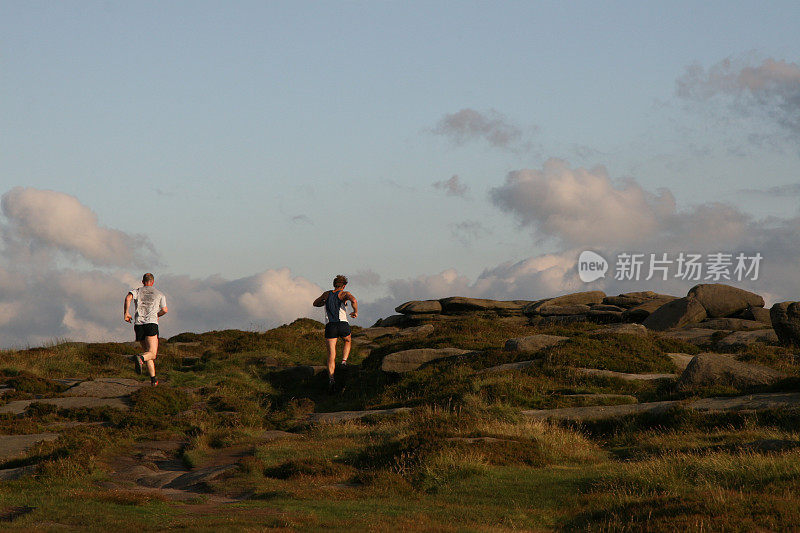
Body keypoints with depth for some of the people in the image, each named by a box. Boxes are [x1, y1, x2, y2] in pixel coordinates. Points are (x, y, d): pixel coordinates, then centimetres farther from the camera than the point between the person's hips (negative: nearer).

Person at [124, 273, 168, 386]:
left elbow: (128, 297, -6)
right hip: (151, 323, -3)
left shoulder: (137, 291, 16)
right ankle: (140, 358, -46)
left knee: (147, 352, 14)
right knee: (152, 354, -13)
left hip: (138, 324, 3)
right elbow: (164, 310, 15)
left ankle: (153, 379, 8)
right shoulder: (159, 294, 16)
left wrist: (126, 313, -1)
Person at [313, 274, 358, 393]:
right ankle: (344, 361, 11)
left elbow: (315, 303, 33)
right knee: (347, 342, 33)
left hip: (330, 326, 1)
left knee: (331, 355, -4)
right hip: (343, 324, -1)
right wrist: (355, 312, 0)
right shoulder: (344, 294, 6)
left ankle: (331, 378, -22)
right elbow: (353, 300, -16)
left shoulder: (326, 294, 18)